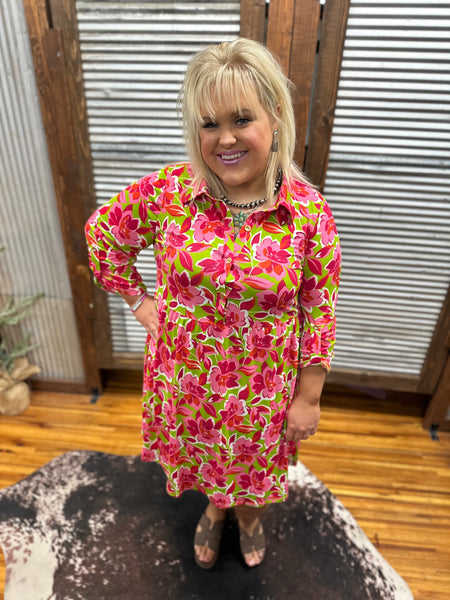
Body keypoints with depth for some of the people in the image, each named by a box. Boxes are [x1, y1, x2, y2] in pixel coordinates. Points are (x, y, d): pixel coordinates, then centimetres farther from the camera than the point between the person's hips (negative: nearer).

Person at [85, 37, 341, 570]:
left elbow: (319, 311, -10)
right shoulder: (168, 191, -15)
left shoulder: (309, 212, -17)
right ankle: (213, 510, 66)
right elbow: (102, 231, 2)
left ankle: (249, 518, 65)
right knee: (199, 456, 29)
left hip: (261, 386, -1)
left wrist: (308, 398, -5)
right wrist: (138, 300, -2)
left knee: (254, 464, 27)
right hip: (183, 376, 2)